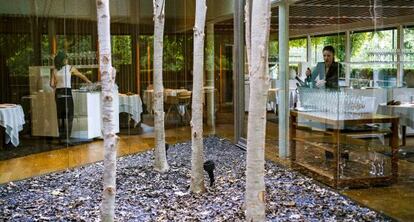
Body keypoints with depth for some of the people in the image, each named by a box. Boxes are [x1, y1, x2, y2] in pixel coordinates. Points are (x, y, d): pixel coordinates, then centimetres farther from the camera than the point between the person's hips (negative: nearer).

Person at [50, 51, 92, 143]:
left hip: (58, 93, 4)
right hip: (67, 92, -4)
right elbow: (81, 75, 14)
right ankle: (67, 136, -8)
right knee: (69, 115, 0)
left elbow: (52, 84, 2)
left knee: (60, 115, 10)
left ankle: (61, 136, 13)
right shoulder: (70, 68, 0)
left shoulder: (55, 70, 6)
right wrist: (89, 82, 30)